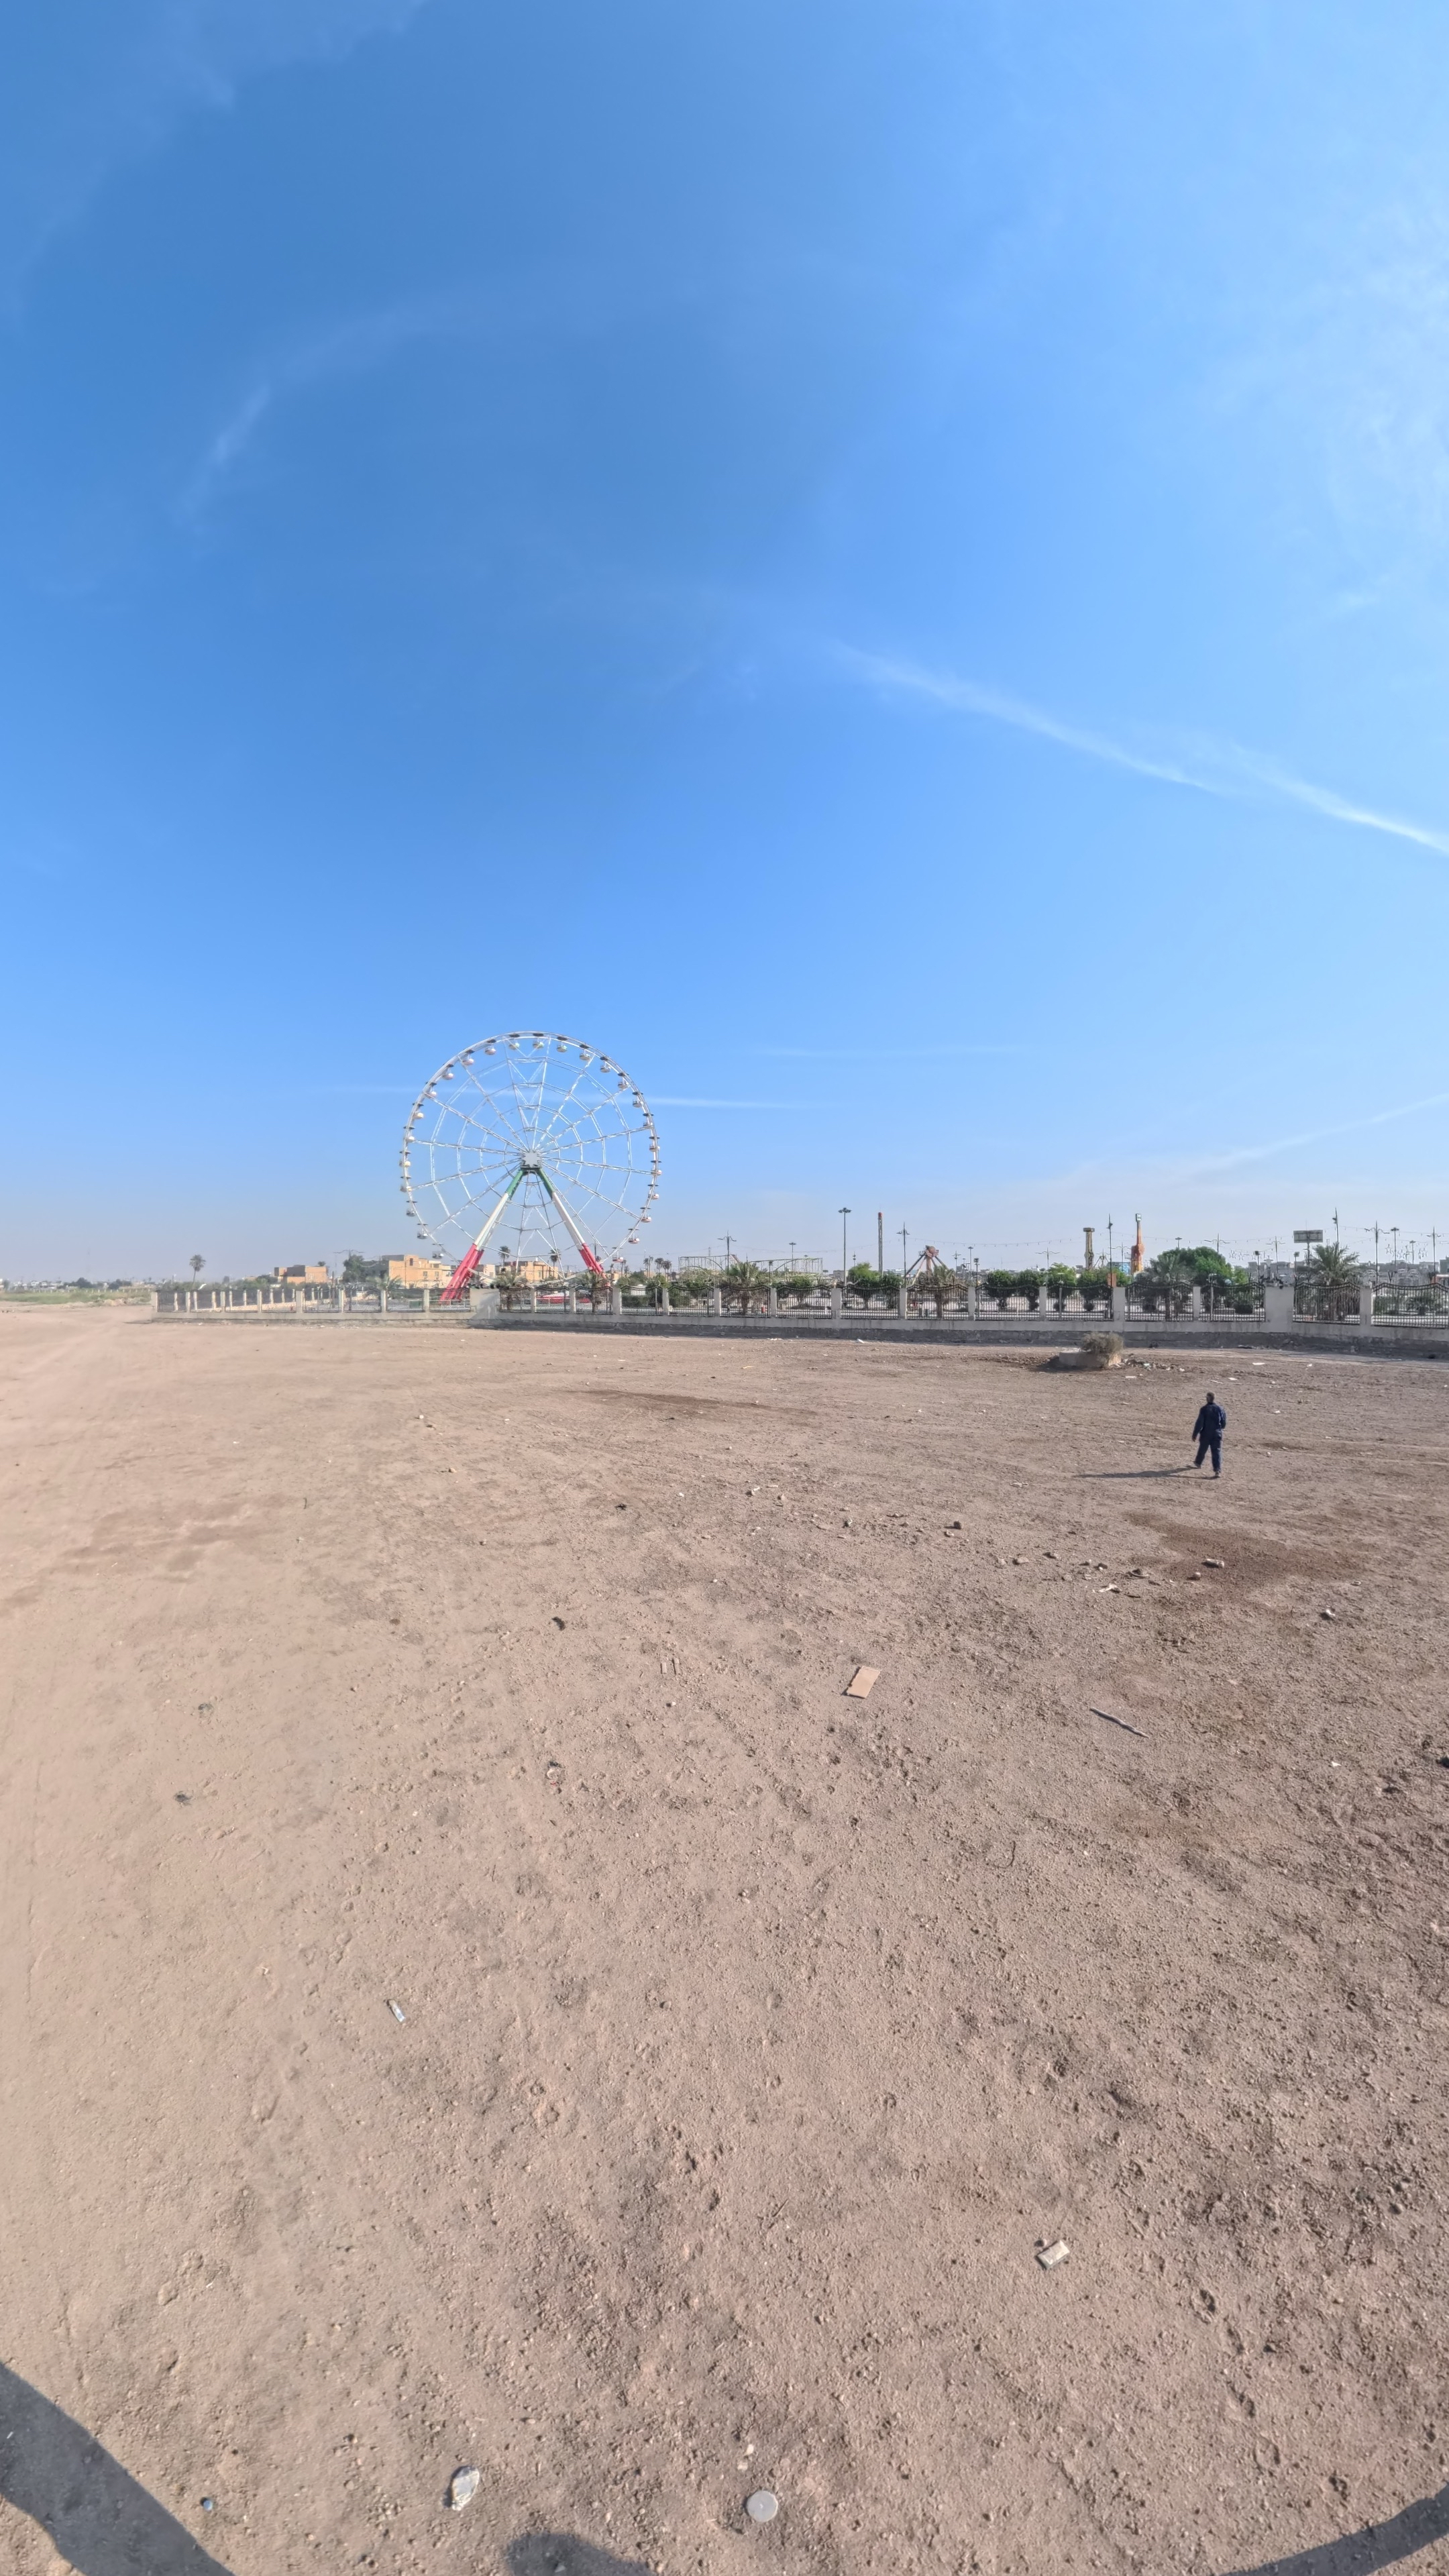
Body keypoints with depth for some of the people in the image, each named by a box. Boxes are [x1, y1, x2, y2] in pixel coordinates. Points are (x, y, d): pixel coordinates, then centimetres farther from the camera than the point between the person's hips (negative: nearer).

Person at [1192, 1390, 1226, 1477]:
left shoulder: (1204, 1409, -13)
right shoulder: (1220, 1409, -3)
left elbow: (1199, 1423, -13)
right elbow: (1224, 1423, 6)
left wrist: (1195, 1434, -6)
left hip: (1205, 1434, -1)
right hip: (1217, 1434, 1)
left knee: (1202, 1449, 19)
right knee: (1217, 1451, 0)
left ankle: (1198, 1463, 41)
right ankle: (1218, 1470, -11)